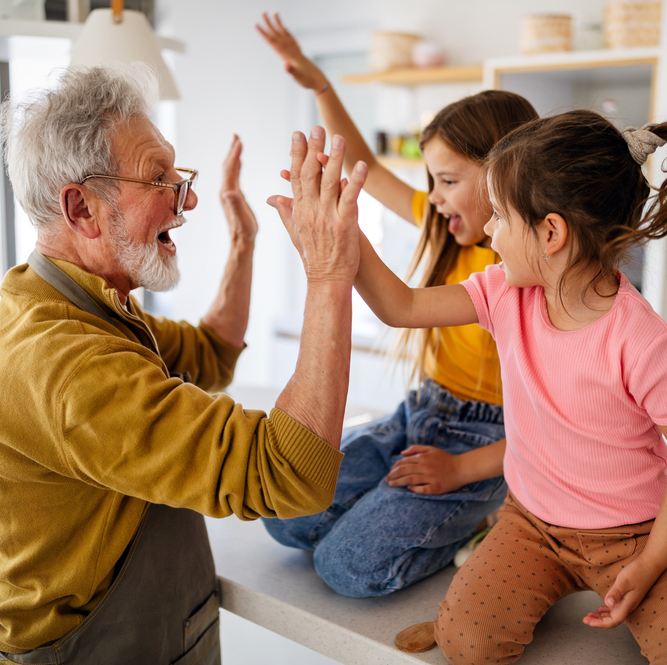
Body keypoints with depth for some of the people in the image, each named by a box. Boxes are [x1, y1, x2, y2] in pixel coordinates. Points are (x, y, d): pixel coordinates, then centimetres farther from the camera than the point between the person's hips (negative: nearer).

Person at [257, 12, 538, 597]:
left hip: (481, 445, -6)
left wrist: (459, 470, -20)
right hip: (417, 417, 7)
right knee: (287, 517, -6)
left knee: (348, 565, -20)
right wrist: (320, 86, 5)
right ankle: (406, 508, 12)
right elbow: (365, 169, 13)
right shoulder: (451, 232, 4)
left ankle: (476, 525, 2)